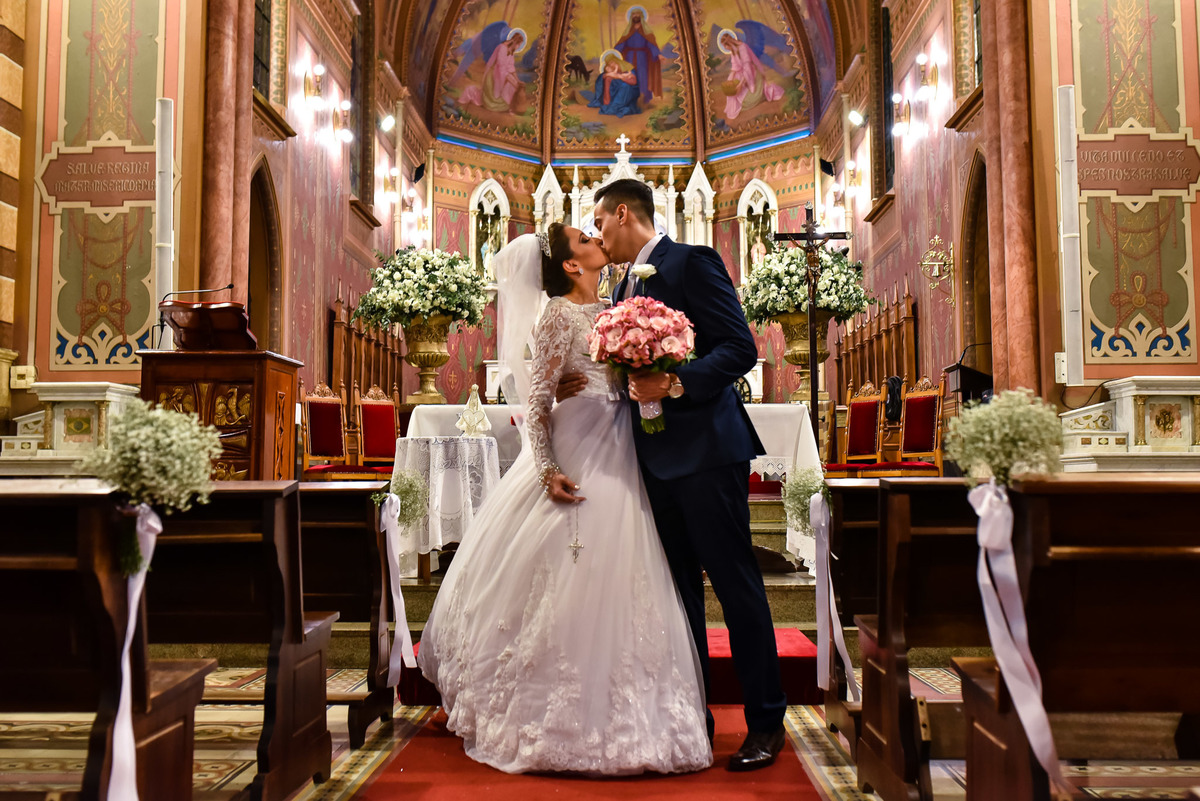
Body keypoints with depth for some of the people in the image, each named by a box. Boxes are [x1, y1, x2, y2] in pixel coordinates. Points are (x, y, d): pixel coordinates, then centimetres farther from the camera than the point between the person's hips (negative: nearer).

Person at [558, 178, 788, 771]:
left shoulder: (691, 262, -7)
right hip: (656, 456, 8)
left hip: (706, 449, -8)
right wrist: (583, 386, 4)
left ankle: (766, 722, 12)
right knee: (679, 589, 13)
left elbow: (740, 348, -14)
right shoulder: (623, 288, 18)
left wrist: (677, 384, -24)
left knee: (735, 583, -1)